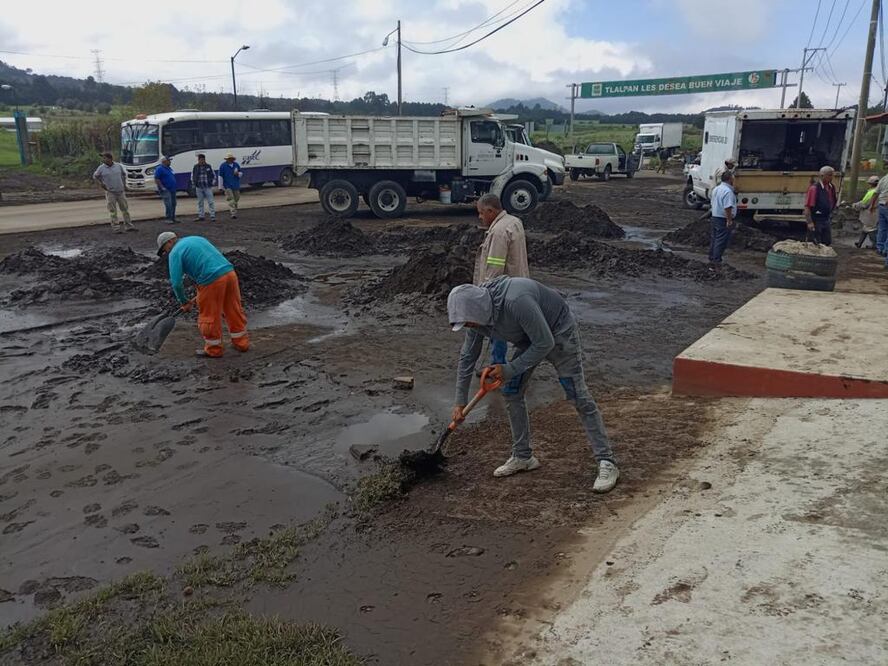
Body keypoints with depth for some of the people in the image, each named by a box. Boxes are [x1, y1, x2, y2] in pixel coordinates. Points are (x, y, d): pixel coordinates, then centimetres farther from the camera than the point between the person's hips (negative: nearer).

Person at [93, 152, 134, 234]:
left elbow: (124, 174, 18)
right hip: (110, 192, -2)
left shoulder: (119, 166, 1)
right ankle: (115, 228, 2)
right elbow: (95, 176, 8)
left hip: (120, 191, 2)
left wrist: (124, 184, 10)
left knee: (125, 209, 8)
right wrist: (100, 184, -6)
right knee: (113, 211, -2)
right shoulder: (101, 168, -3)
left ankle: (128, 225, 17)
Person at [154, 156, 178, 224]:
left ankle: (173, 218, 20)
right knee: (168, 205, -11)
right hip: (166, 190, -9)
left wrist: (174, 186, 17)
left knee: (173, 204, 11)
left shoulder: (169, 168, 17)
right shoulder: (159, 169, -9)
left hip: (172, 189, 9)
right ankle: (168, 219, -7)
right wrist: (162, 187, -20)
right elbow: (156, 180, -15)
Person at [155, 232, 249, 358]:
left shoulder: (175, 253, 2)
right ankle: (241, 343, 29)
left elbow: (176, 283, -3)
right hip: (229, 272, 7)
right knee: (234, 311, 18)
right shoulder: (197, 238, 24)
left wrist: (184, 302, 11)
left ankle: (213, 350, 22)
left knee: (209, 316, 9)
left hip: (212, 281, -7)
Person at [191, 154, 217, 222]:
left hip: (208, 187, -2)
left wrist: (212, 183, 3)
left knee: (210, 202, -5)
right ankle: (200, 216, 16)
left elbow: (214, 176, 11)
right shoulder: (195, 167, 4)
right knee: (200, 202, 8)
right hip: (199, 188, 2)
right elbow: (192, 177, 15)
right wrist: (194, 185, 10)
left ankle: (212, 216, -1)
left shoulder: (208, 167, 3)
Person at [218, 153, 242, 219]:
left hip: (236, 186, 5)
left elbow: (240, 173, 17)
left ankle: (235, 213, 25)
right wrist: (220, 187, -8)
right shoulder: (223, 166, -5)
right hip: (228, 186, -4)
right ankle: (233, 214, -19)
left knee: (236, 200, 11)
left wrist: (238, 173, -9)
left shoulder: (236, 165, 7)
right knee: (231, 200, -13)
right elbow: (220, 176, -5)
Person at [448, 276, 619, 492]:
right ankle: (523, 457, 18)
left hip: (559, 333, -7)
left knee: (579, 398, -10)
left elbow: (545, 343, -31)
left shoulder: (516, 300, -40)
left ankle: (607, 463, -5)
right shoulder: (476, 313, -15)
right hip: (528, 340, 7)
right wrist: (460, 401, 1)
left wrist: (510, 370, -25)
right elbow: (467, 358, -2)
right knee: (511, 394, 4)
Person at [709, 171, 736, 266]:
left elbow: (711, 198, 24)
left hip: (714, 217, 9)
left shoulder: (716, 188, 9)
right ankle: (716, 262, -6)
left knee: (714, 239, 16)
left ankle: (712, 258, 23)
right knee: (721, 241, -6)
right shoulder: (728, 191, -21)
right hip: (723, 219, -9)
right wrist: (729, 220, -24)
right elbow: (727, 208, -26)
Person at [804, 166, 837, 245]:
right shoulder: (814, 188, -16)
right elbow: (807, 207, -20)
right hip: (816, 221, -8)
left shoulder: (832, 187, 7)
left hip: (826, 220, 8)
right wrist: (810, 222, -24)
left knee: (827, 242, 13)